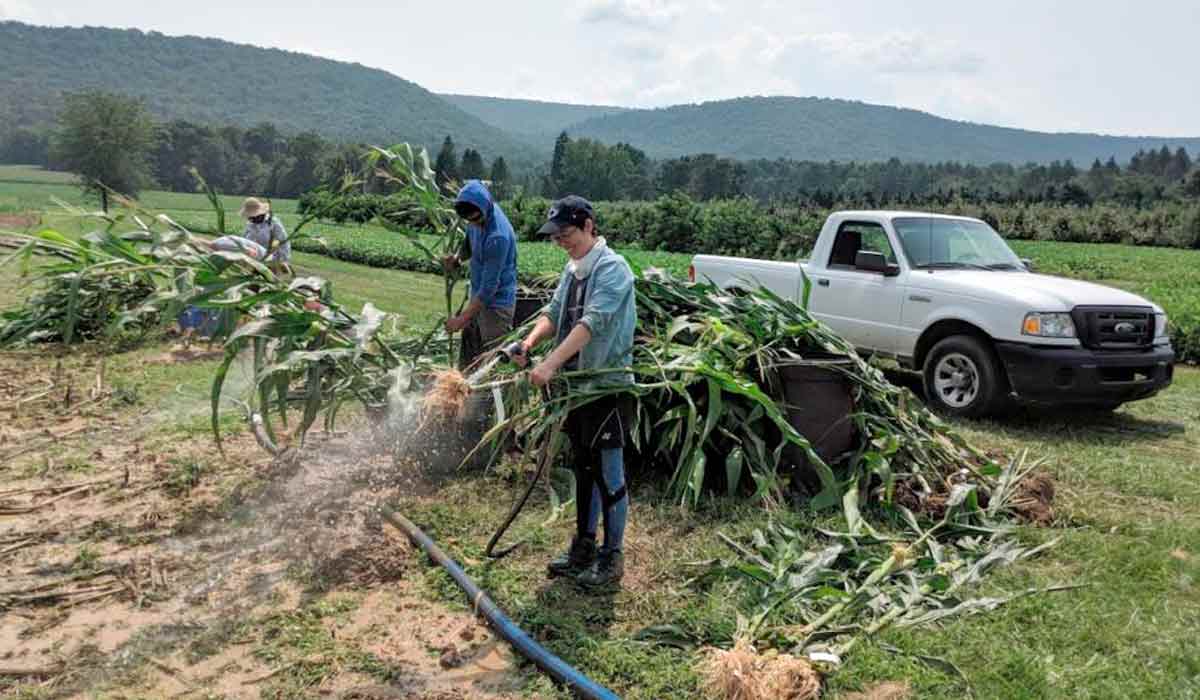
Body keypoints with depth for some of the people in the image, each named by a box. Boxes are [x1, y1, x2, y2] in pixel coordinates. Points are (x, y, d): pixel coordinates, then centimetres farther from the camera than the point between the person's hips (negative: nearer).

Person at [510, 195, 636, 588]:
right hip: (577, 385, 8)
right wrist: (531, 340, -12)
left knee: (608, 473, 2)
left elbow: (591, 323, -28)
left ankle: (612, 559, 16)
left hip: (608, 386, -8)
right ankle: (584, 548, 31)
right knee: (584, 468, 17)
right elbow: (554, 314, 9)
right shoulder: (572, 269, 12)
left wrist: (550, 364, -35)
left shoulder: (612, 268, -16)